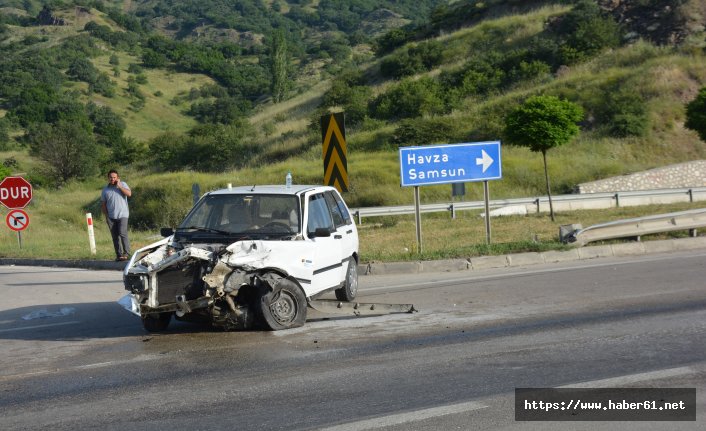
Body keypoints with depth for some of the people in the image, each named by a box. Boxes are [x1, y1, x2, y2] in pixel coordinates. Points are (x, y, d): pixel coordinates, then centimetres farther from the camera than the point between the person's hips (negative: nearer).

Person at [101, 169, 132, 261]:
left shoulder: (123, 184, 3)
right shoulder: (105, 189, 10)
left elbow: (129, 194, -13)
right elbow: (103, 204, 12)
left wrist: (119, 186, -15)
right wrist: (106, 215, 4)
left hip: (122, 215, -3)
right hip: (111, 217, 3)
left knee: (122, 233, -19)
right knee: (115, 237, 4)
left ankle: (127, 253, -15)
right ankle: (119, 255, 9)